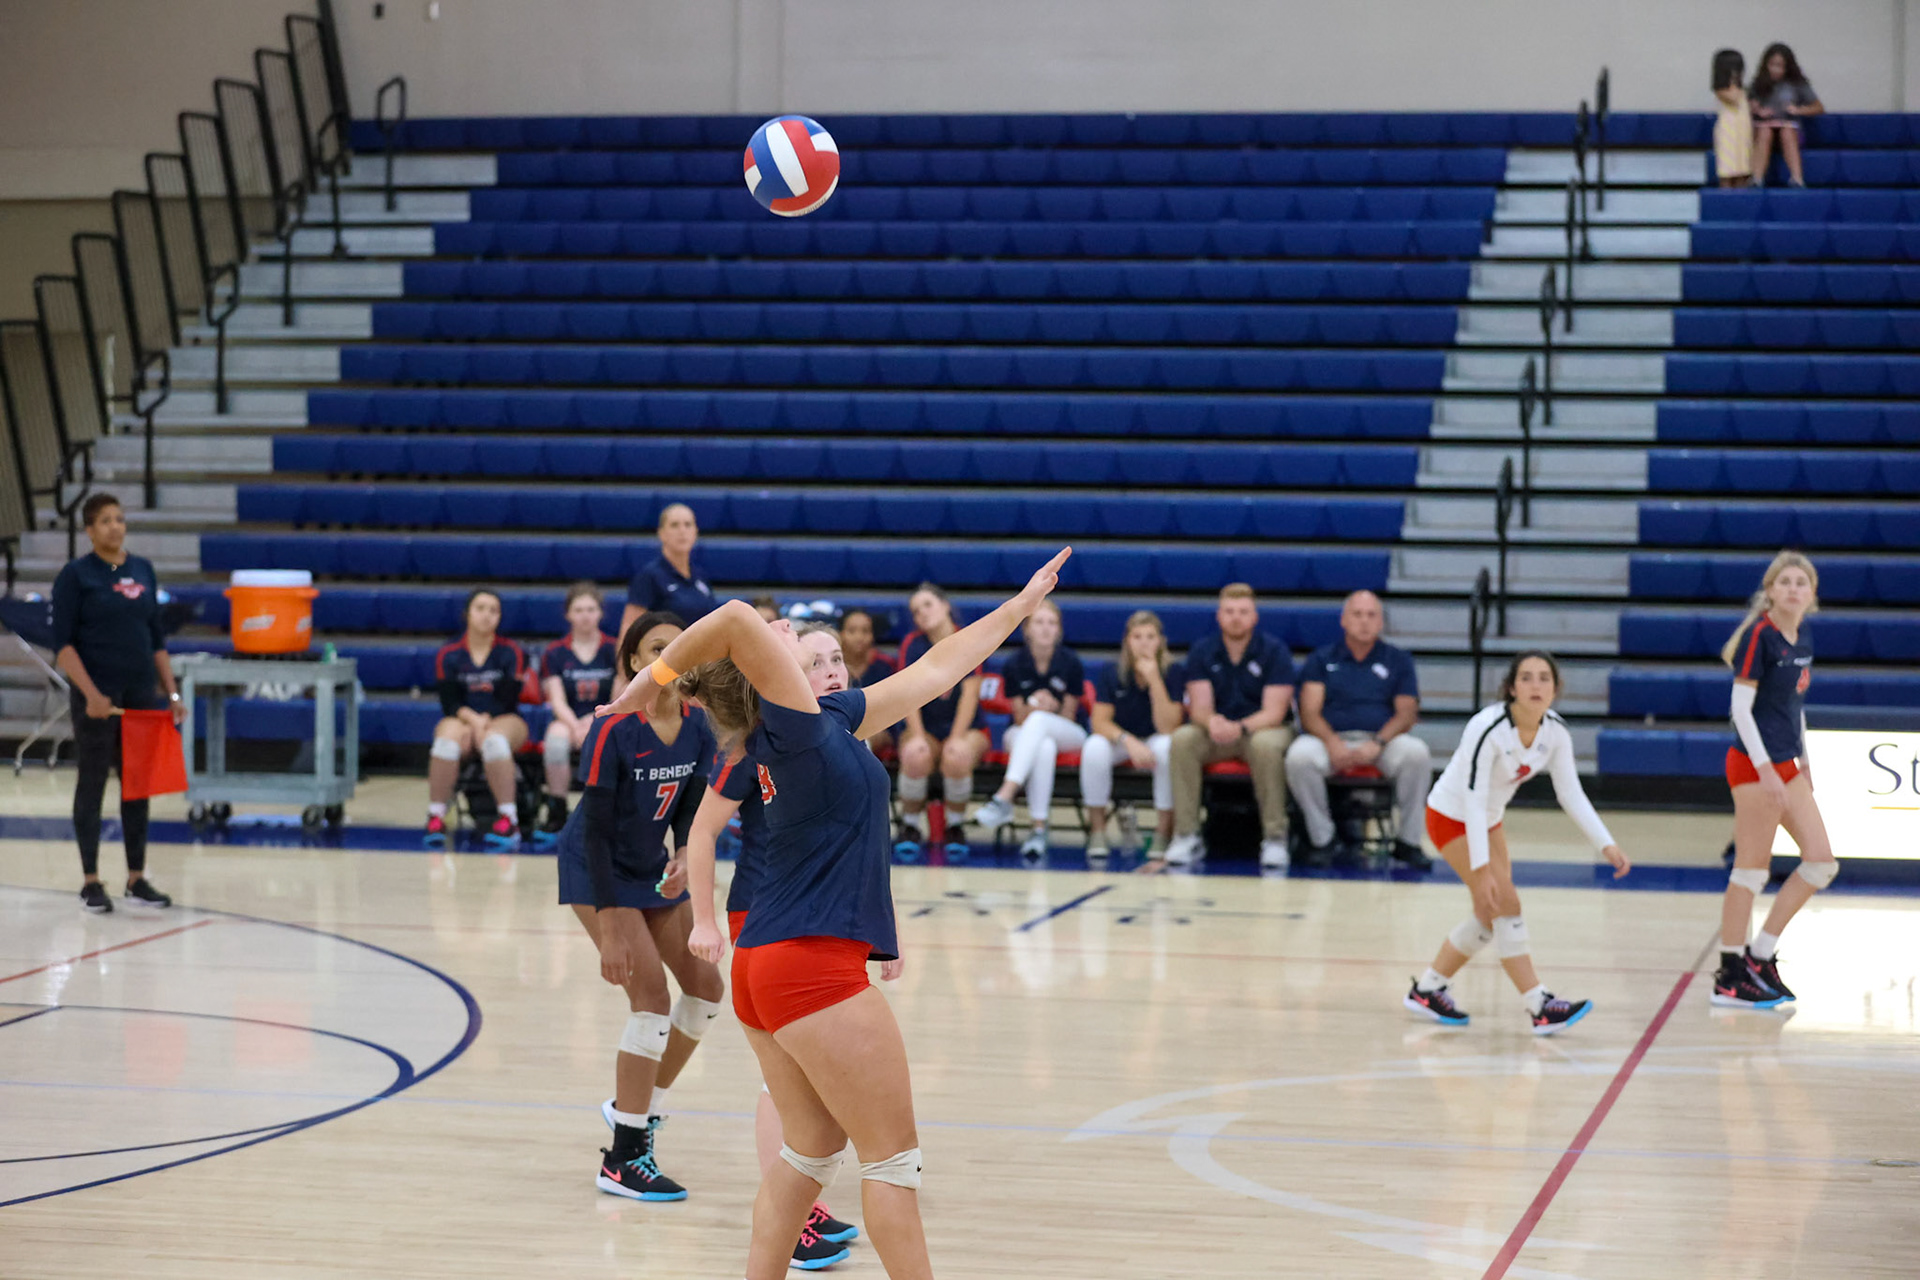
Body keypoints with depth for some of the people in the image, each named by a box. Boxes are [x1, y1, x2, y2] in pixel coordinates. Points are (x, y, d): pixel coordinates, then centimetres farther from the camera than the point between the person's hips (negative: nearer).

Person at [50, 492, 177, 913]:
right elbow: (62, 643, -9)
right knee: (93, 783, 2)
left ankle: (137, 879, 15)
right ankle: (91, 882, 9)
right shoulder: (76, 574, -5)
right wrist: (91, 694, -19)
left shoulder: (143, 569, 9)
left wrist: (171, 692, 9)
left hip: (142, 691, 5)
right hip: (96, 696, -5)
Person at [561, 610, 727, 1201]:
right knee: (651, 992, -16)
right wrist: (610, 929, -28)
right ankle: (623, 1161, -11)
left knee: (706, 986, 6)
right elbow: (596, 829, -25)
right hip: (597, 870, -7)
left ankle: (637, 1105, 26)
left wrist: (683, 860, -23)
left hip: (653, 866, 7)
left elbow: (689, 809, 0)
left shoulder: (697, 726, -7)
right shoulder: (613, 730, -25)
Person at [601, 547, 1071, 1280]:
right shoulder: (796, 725, -13)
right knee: (893, 1157, 0)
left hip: (764, 969, 9)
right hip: (813, 965, -9)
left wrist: (1021, 604, 27)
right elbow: (737, 620, -28)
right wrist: (654, 679, -15)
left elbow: (933, 670, 21)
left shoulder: (827, 720, 12)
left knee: (811, 1150, 15)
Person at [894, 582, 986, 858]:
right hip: (924, 728, 1)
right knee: (915, 756, -34)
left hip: (965, 728, -1)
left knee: (957, 757, -36)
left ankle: (954, 828, -12)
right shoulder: (913, 645, 1)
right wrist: (917, 736, -24)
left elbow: (969, 694, -11)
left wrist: (957, 738, -22)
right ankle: (910, 827, -11)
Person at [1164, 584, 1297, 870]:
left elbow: (1274, 712, -14)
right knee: (1182, 739, -29)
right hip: (1215, 734, 2)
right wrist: (1211, 722, -32)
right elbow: (1200, 707, -6)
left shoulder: (1274, 651, -7)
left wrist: (1240, 728, -33)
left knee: (1266, 745, -38)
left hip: (1263, 729, -2)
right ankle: (1186, 836, -27)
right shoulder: (1202, 652, 1)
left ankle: (1274, 838, -29)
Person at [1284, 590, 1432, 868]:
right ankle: (1321, 839, -18)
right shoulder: (1321, 659, 15)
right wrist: (1332, 742, -19)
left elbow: (1406, 713, 4)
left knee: (1417, 753, -32)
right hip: (1331, 738, 0)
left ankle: (1409, 842, -17)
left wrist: (1378, 743, -16)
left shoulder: (1398, 660, 16)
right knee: (1299, 755, -34)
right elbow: (1310, 713, 3)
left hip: (1383, 739, 1)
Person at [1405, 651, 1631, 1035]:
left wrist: (1606, 845, -14)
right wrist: (1481, 870, -36)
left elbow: (1572, 794, -5)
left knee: (1490, 915, 10)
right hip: (1451, 817, -8)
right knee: (1505, 903, -16)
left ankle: (1427, 990, 25)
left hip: (1489, 819, 8)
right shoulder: (1487, 729, -32)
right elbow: (1472, 801, -32)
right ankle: (1540, 1008, -15)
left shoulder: (1555, 731, -12)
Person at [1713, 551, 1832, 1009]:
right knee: (1751, 869, -4)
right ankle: (1730, 977, 4)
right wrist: (1765, 767, -20)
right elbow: (1740, 706, -16)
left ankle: (1761, 953, 14)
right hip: (1755, 765, -9)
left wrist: (1803, 762, 19)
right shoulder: (1759, 635, -13)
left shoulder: (1803, 640, 11)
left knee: (1821, 862, 6)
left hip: (1786, 766, 9)